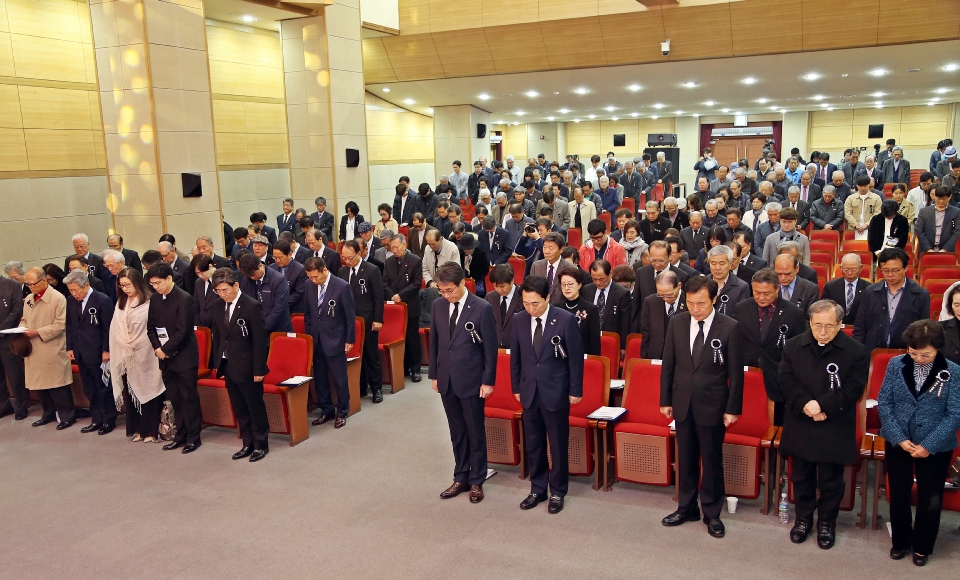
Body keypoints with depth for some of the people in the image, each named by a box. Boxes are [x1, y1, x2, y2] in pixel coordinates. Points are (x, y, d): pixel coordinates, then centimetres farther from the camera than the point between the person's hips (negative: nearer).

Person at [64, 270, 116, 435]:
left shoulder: (103, 300, -13)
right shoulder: (71, 300, 6)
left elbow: (108, 328, -11)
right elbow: (69, 326, 12)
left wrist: (106, 350, -12)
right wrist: (69, 347, 7)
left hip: (98, 353, -6)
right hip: (81, 353, 6)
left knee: (104, 387, 6)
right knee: (89, 389, 12)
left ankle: (109, 420, 17)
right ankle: (96, 419, 21)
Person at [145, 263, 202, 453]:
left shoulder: (184, 299, -14)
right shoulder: (155, 298, 8)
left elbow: (182, 331, -18)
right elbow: (151, 327, 10)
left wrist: (165, 349, -14)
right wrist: (157, 348, -5)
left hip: (184, 357, -7)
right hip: (165, 357, 7)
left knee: (189, 398, 1)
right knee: (175, 398, 13)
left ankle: (193, 437, 11)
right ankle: (181, 435, 23)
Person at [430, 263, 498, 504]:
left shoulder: (482, 308, -13)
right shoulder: (437, 306, 2)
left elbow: (490, 348, -9)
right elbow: (434, 342, 10)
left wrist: (488, 381, -10)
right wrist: (434, 374, 9)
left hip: (471, 380, -4)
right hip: (446, 380, 4)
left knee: (475, 433, 8)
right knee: (456, 433, 15)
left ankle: (476, 481, 22)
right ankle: (461, 478, 28)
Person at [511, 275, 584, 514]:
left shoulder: (566, 319, -14)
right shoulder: (520, 319, -1)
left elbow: (576, 357, -8)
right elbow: (515, 356, 8)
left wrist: (575, 391, -6)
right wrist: (516, 387, 9)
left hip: (556, 392, -4)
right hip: (529, 392, 4)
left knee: (558, 446, 9)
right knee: (533, 445, 14)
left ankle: (557, 492, 25)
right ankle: (537, 489, 30)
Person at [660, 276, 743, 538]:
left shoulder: (729, 327, -11)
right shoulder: (677, 323, -1)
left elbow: (735, 372, -7)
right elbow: (668, 364, 4)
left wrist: (733, 408, -7)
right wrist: (665, 400, 5)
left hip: (712, 405, -3)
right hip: (682, 402, 3)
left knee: (712, 460, 9)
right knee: (686, 459, 16)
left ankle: (712, 513, 25)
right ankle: (686, 508, 31)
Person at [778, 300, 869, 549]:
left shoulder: (856, 351, -8)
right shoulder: (793, 346, 1)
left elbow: (852, 388, -12)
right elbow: (785, 379, -3)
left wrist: (823, 405, -21)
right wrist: (805, 404, -18)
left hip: (835, 428, -2)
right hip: (799, 426, 2)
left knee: (831, 480, 11)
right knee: (801, 477, 16)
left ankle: (827, 522, 30)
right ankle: (803, 518, 33)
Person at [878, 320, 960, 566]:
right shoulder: (896, 364, -7)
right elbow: (884, 402, -5)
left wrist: (929, 445, -15)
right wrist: (899, 438, -12)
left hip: (936, 447, -1)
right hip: (898, 441, 1)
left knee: (931, 499, 12)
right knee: (898, 496, 12)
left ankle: (922, 547, 31)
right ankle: (901, 542, 32)